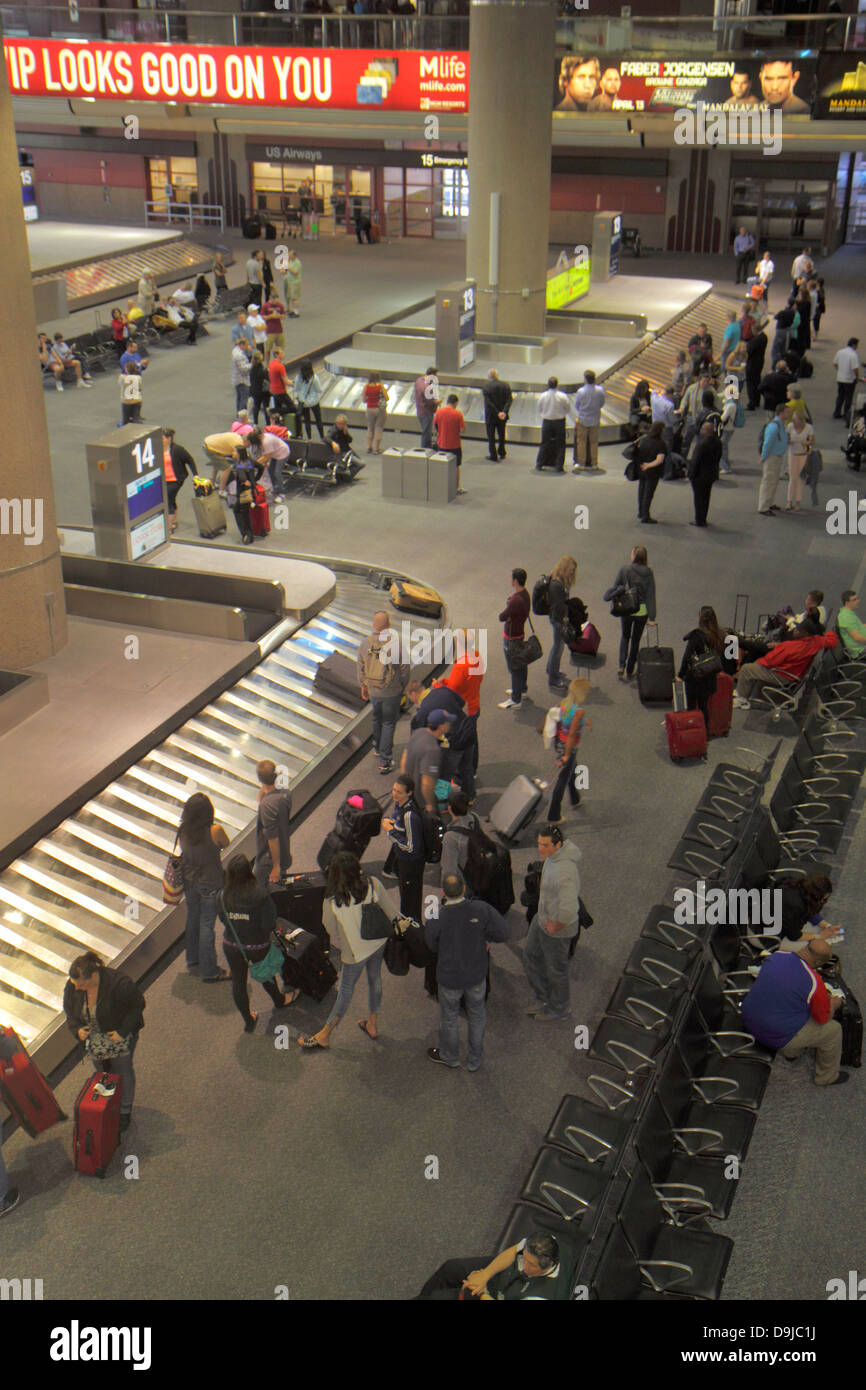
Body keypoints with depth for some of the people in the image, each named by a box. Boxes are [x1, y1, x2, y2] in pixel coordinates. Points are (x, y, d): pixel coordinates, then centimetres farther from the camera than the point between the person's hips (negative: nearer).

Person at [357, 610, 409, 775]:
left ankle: (378, 748, 48)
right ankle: (385, 761, 8)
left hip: (373, 691, 3)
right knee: (389, 724, 8)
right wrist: (403, 688, 7)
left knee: (376, 719, 26)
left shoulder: (365, 644, -9)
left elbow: (361, 668, 3)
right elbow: (404, 670, -10)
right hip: (392, 692, -3)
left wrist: (363, 687, 18)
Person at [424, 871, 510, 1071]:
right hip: (477, 974, 2)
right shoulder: (481, 910, -25)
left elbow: (432, 947, -9)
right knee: (477, 1015, 25)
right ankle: (475, 1059, 43)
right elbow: (505, 933, -17)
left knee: (449, 1017, 24)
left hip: (449, 977, -1)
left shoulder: (436, 918, -27)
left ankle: (450, 1056, 48)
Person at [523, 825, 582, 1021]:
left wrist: (554, 926, -21)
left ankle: (559, 1008, 41)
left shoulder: (564, 871, -38)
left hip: (558, 926, -9)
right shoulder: (557, 851, -10)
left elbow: (569, 911, -42)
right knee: (531, 955, 25)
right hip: (543, 917, 9)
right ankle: (544, 998, 44)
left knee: (555, 968, 15)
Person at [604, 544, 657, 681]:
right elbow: (651, 595, -8)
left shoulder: (624, 570, -14)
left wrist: (608, 597, 12)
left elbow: (615, 587, -8)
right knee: (636, 640, 14)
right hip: (642, 610, 0)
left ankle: (621, 666, 8)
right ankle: (629, 672, 20)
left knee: (625, 636, 23)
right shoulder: (648, 573, -9)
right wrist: (652, 617, -5)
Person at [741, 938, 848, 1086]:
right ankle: (827, 1076, 32)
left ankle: (793, 1053, 45)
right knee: (833, 1029, 12)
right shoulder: (815, 983, -24)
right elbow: (823, 1018, -7)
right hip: (780, 1038, -7)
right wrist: (834, 1004, 15)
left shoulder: (776, 956, -6)